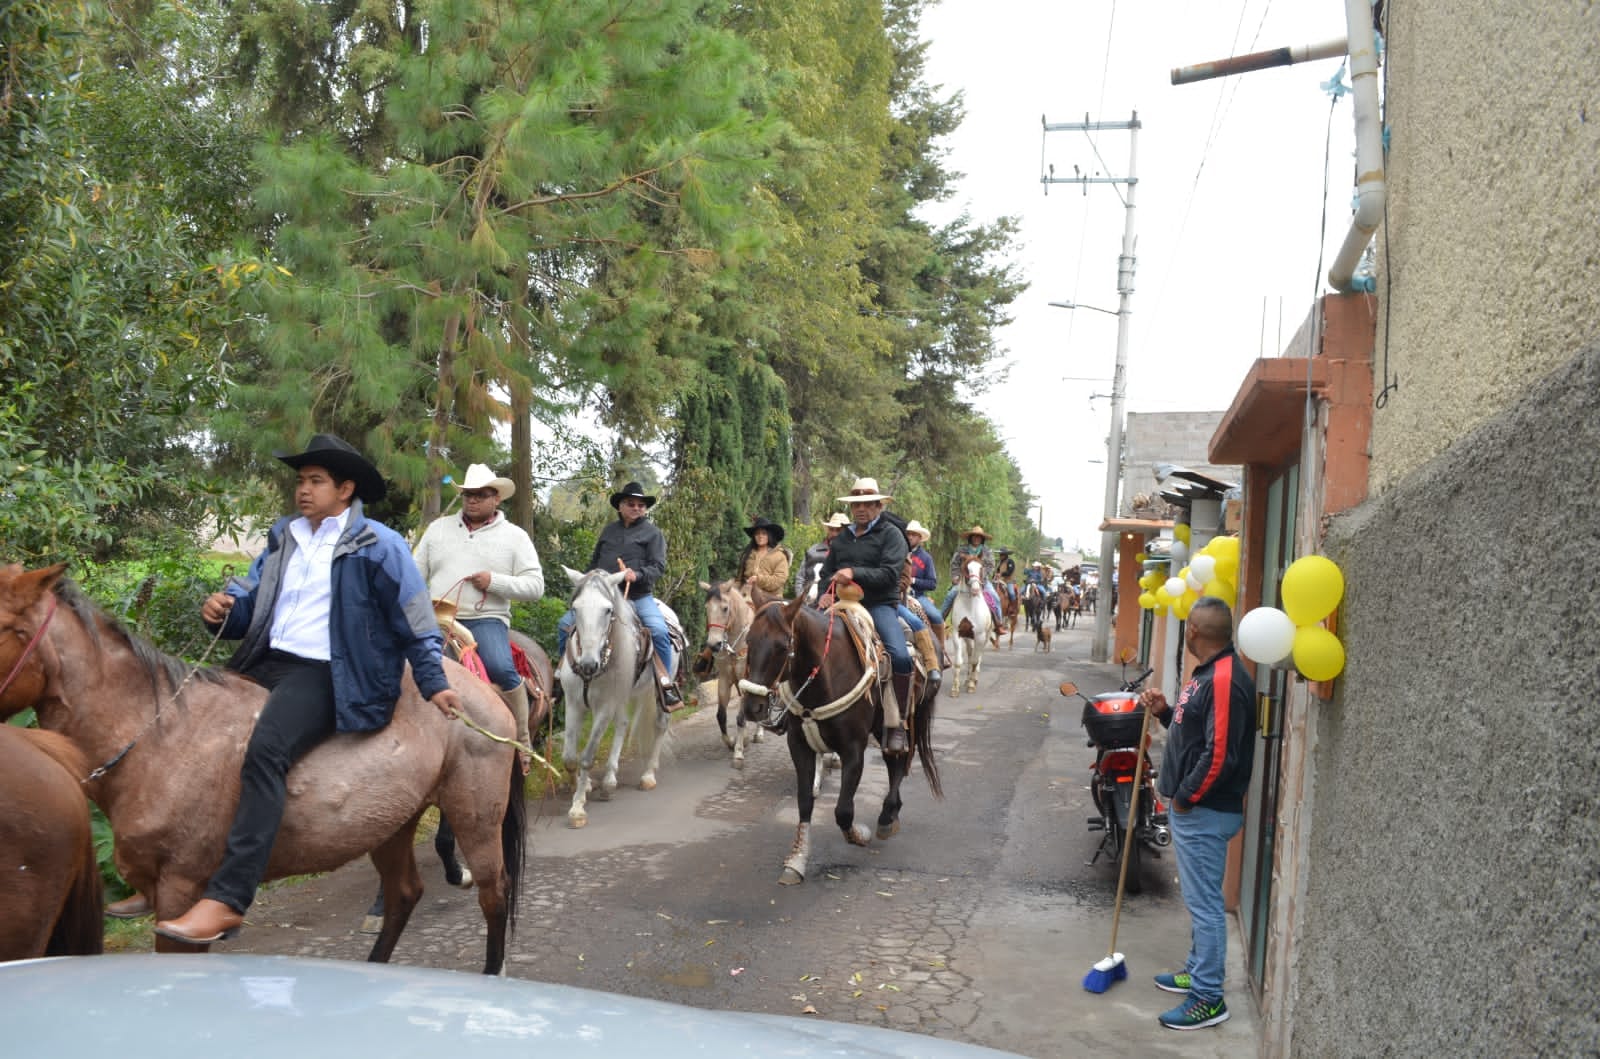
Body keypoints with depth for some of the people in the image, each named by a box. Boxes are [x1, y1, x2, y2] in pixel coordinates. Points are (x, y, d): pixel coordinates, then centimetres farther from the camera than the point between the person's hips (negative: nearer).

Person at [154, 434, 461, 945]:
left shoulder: (378, 546, -1)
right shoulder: (284, 538, 18)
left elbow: (415, 623, 0)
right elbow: (252, 599, 19)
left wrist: (434, 686, -1)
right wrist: (224, 608, -4)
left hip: (327, 674, -8)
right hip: (266, 663, 8)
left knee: (265, 750, -31)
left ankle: (226, 901, -32)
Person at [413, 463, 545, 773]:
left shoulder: (515, 536, 8)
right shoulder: (439, 528, 17)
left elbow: (535, 586, 2)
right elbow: (415, 574, 16)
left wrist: (495, 582, -12)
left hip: (486, 620, -3)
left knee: (501, 669, -30)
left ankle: (522, 740, -11)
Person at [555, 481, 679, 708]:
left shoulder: (652, 532, 5)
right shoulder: (609, 530, 18)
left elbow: (658, 566, -5)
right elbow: (594, 561, 25)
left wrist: (638, 575, -22)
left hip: (638, 596, -4)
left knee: (659, 630, -28)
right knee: (565, 624, -4)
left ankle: (666, 684, -18)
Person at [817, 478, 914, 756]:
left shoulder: (891, 534, 1)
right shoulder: (842, 539, 19)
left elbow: (889, 574, -11)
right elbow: (826, 573, 24)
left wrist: (854, 573, -22)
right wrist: (830, 586, 1)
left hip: (880, 605, -5)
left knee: (900, 656, -28)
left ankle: (896, 725, -19)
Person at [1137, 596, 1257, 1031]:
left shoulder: (1225, 680, -22)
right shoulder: (1208, 673, 11)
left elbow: (1220, 754, -26)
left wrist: (1184, 798, -17)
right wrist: (1164, 712, 6)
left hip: (1204, 812, -11)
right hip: (1192, 809, 11)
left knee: (1204, 902, -2)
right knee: (1198, 898, 22)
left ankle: (1208, 998, 8)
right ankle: (1197, 970, 36)